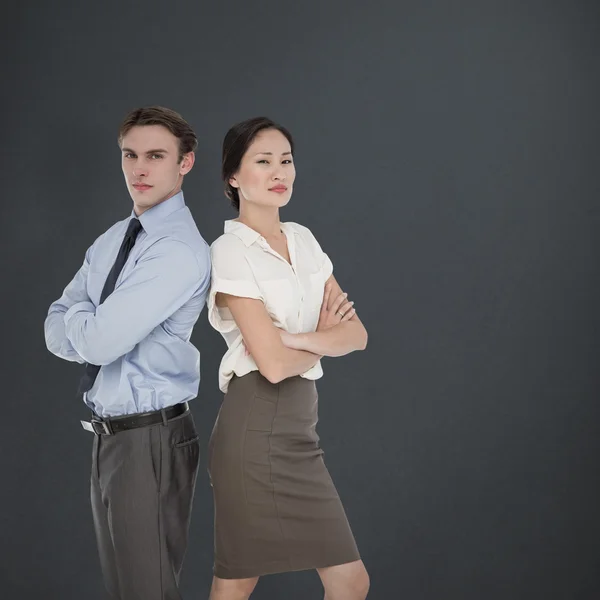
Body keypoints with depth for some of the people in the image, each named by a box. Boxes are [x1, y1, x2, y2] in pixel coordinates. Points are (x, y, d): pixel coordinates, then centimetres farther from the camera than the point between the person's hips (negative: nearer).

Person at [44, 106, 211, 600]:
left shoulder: (180, 250, -19)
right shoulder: (111, 240, 11)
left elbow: (99, 340, -23)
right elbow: (57, 331, 8)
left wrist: (81, 316, -1)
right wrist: (93, 330, -12)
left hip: (150, 440, -9)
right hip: (109, 433, 9)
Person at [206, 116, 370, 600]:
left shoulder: (304, 240, 12)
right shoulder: (230, 252, -10)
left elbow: (356, 334, 5)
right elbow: (274, 363, -17)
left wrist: (299, 338, -12)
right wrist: (326, 336, 0)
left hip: (301, 429, 7)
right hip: (256, 428, -7)